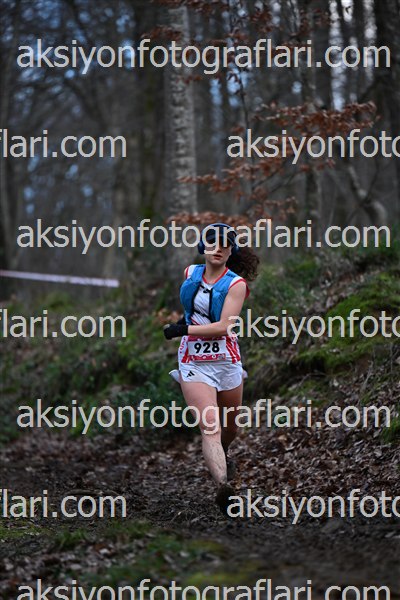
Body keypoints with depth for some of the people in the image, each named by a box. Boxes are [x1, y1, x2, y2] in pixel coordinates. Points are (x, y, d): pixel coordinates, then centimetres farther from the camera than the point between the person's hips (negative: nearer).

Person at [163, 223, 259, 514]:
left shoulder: (236, 284, -9)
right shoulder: (191, 273, 3)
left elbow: (223, 327, -20)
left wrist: (183, 330, -20)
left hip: (227, 361, 0)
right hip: (193, 363, 0)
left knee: (230, 426, 17)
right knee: (210, 426, -18)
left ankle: (222, 456, 51)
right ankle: (222, 485, -35)